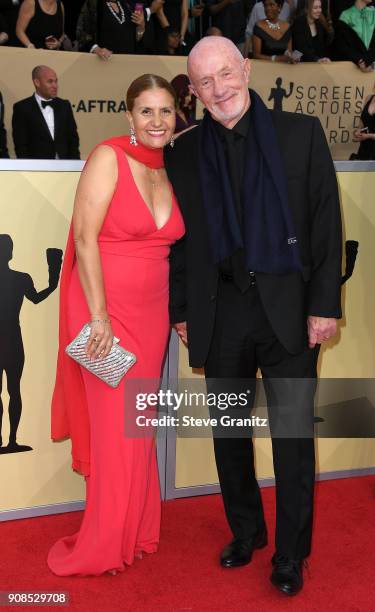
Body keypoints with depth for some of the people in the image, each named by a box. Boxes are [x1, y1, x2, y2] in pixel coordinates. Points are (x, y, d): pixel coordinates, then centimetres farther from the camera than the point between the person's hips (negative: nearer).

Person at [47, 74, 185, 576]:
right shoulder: (109, 157, -10)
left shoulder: (168, 171, 9)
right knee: (115, 428, 1)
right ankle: (104, 547, 19)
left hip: (151, 312, 6)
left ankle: (136, 531, 29)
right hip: (106, 310, -6)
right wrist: (100, 318, -17)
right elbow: (85, 239, -15)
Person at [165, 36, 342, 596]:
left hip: (288, 309, -2)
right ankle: (245, 533, 33)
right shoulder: (184, 154, 7)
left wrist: (324, 305, -7)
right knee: (229, 432, 13)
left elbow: (326, 224, -2)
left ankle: (291, 554, 19)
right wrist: (180, 311, 6)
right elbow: (178, 240, 10)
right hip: (219, 314, 3)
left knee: (293, 435, 2)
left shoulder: (301, 133, 0)